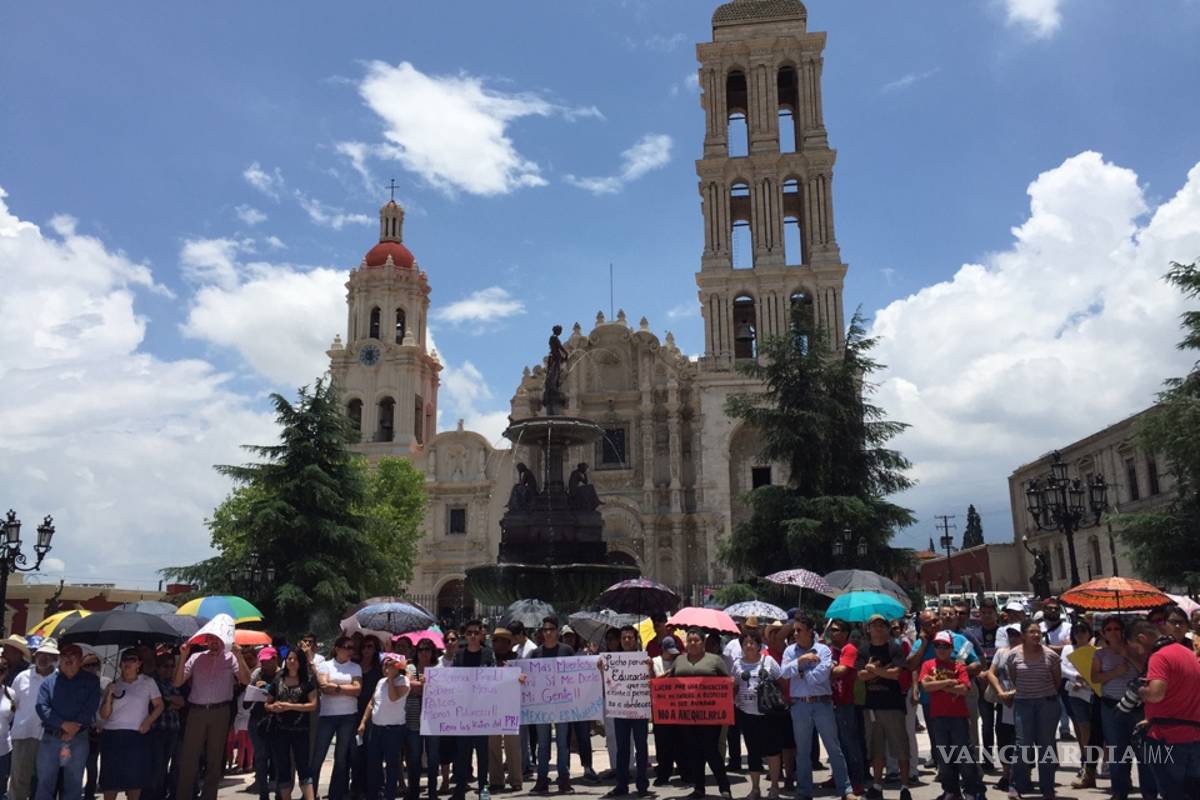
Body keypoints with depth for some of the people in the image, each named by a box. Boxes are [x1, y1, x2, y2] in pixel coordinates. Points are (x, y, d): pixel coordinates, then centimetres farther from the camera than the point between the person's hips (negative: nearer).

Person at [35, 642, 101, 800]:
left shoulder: (91, 681, 6)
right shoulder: (49, 681, 7)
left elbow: (90, 708, -3)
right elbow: (42, 707, -4)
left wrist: (73, 729, -15)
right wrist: (63, 724, -16)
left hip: (79, 739, 0)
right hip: (50, 738, 1)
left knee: (74, 784, 5)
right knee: (45, 782, 2)